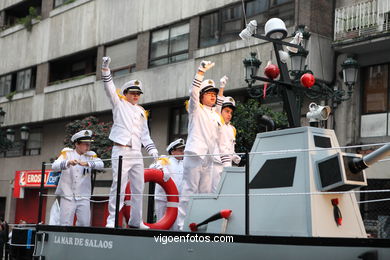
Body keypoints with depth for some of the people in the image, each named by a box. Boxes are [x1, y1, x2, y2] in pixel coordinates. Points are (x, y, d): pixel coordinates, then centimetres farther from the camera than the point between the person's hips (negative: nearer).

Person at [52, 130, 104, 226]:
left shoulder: (90, 155, 7)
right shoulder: (67, 153, 3)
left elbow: (101, 165, -12)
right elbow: (54, 166, -11)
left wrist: (87, 163, -30)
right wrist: (68, 163, -30)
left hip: (83, 198, 2)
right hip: (67, 197, -2)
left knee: (85, 225, -3)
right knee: (65, 226, -5)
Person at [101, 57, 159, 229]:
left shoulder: (141, 112, 22)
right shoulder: (119, 104, 9)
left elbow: (145, 134, 20)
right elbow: (109, 87, -5)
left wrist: (151, 149, 5)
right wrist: (105, 68, -16)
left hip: (136, 153, 6)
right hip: (121, 151, -6)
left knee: (138, 188, 6)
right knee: (119, 186, -12)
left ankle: (135, 221, 13)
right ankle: (112, 220, -10)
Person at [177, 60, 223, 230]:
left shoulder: (216, 117, 24)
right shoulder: (196, 110, 7)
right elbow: (193, 92, -10)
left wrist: (218, 157, 16)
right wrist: (201, 71, -17)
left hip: (208, 159, 7)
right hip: (194, 154, -6)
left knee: (206, 192, 5)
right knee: (189, 190, -10)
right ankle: (183, 224, -11)